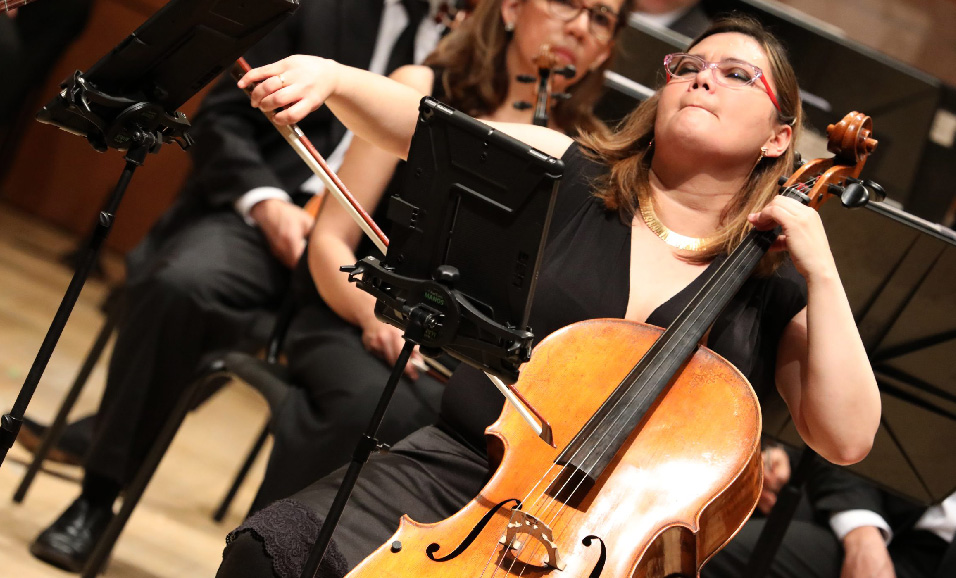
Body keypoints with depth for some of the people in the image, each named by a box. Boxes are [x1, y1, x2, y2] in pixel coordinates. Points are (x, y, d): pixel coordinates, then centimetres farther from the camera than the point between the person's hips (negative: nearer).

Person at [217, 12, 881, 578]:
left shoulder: (779, 291, 5)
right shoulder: (571, 176, 7)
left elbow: (846, 438, -6)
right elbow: (418, 121, -4)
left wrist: (820, 267, -9)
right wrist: (332, 75, -24)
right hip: (458, 468, 2)